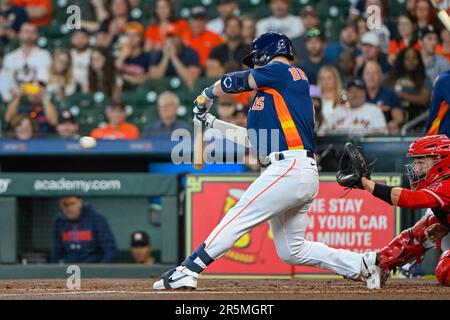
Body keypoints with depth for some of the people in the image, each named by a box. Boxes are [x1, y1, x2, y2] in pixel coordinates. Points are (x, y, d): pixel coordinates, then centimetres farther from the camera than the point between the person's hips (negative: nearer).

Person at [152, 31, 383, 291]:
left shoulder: (283, 71, 1)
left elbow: (234, 82, 2)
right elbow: (255, 138, 27)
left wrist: (207, 96, 21)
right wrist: (212, 123, 33)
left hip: (290, 169, -9)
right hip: (303, 174, 9)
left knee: (237, 218, -12)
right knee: (292, 251, 11)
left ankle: (187, 272, -16)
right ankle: (363, 265, 13)